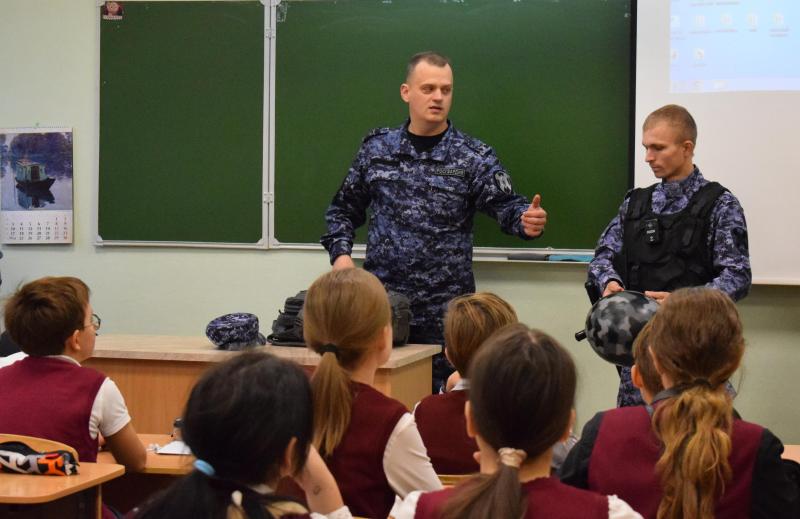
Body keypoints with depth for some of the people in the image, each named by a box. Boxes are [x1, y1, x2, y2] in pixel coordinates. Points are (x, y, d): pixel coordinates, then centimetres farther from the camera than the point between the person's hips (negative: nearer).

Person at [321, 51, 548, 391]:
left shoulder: (473, 157, 0)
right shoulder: (377, 148, 8)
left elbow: (504, 204, -12)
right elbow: (344, 209, 17)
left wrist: (526, 220, -34)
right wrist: (340, 253, 1)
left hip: (444, 312, -2)